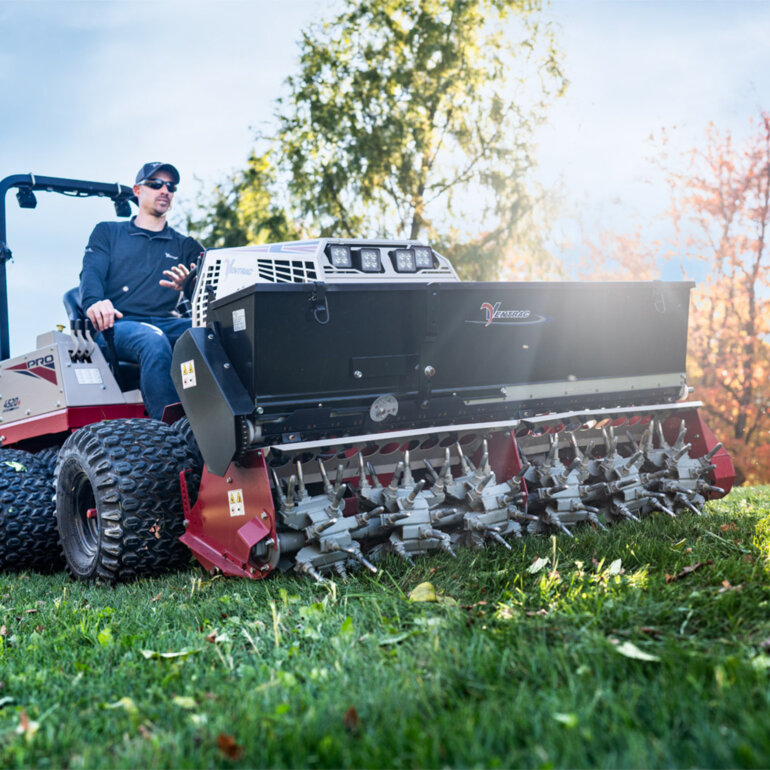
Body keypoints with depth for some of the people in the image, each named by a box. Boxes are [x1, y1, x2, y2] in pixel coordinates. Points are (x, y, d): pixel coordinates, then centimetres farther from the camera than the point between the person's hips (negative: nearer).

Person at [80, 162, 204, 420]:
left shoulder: (186, 246, 26)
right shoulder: (107, 232, 23)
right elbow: (91, 272, 4)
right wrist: (94, 302, -22)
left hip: (168, 323, 2)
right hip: (118, 324, -2)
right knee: (153, 340, -38)